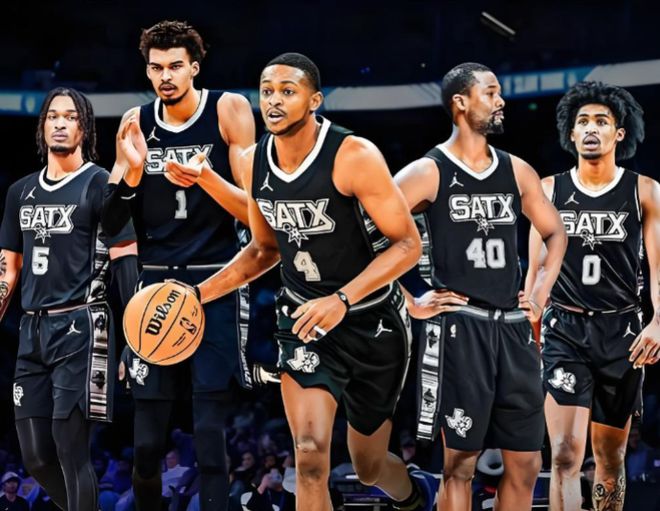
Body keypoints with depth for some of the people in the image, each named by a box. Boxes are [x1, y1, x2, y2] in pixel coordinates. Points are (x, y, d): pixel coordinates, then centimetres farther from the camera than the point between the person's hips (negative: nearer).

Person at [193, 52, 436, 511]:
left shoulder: (354, 157, -21)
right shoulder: (255, 163, -3)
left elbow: (408, 243, -20)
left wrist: (341, 300, -31)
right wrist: (201, 293, 0)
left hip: (372, 319, -3)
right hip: (304, 319, 3)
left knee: (369, 466, 13)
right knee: (311, 456, -19)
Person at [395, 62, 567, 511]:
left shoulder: (516, 171, 12)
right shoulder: (429, 172, -5)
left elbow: (555, 231, 26)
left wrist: (541, 293, 14)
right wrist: (409, 303, -12)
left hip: (513, 327, 6)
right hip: (460, 327, -6)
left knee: (526, 464, 5)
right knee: (461, 463, -3)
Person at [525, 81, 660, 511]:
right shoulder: (550, 190, 5)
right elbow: (537, 267, 9)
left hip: (621, 330, 1)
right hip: (565, 329, -1)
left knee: (610, 457, 11)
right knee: (566, 455, -15)